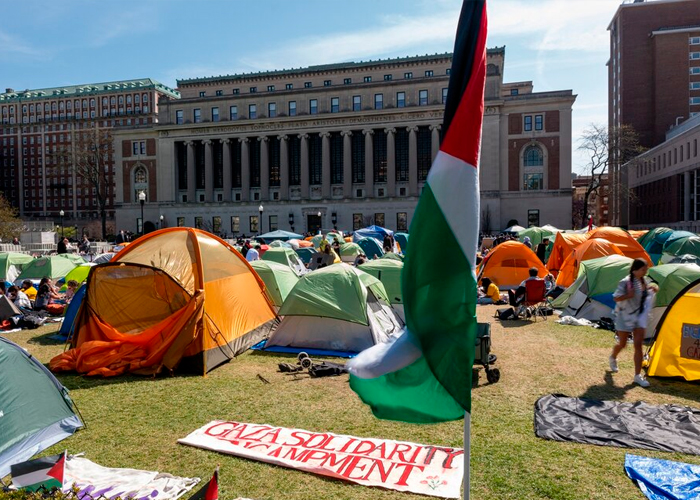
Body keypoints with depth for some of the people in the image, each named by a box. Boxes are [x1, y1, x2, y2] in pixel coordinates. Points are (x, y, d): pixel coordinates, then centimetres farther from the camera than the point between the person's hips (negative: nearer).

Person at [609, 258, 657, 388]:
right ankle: (613, 358, 41)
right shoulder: (625, 282, -19)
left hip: (639, 316, 5)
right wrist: (629, 295, -35)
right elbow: (616, 298, -20)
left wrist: (652, 288, 2)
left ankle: (638, 375, 1)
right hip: (625, 316, -5)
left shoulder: (644, 280, 2)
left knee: (638, 345, -2)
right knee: (622, 344, 7)